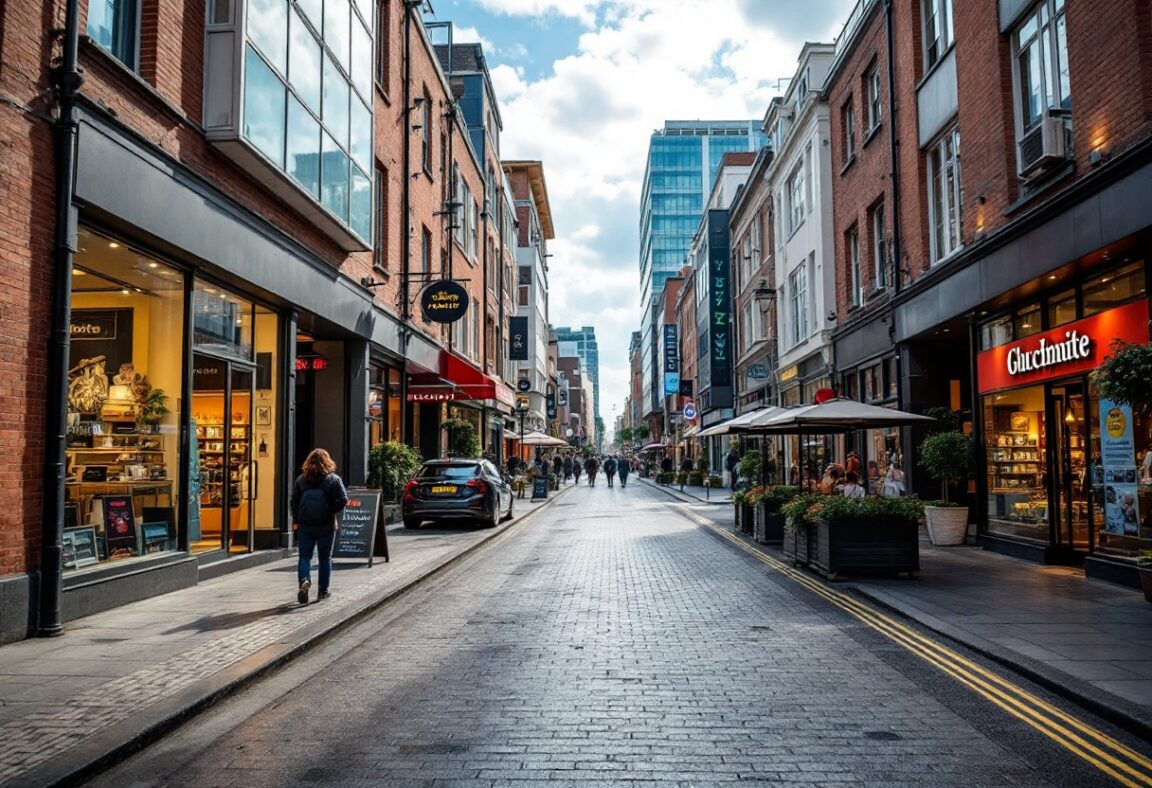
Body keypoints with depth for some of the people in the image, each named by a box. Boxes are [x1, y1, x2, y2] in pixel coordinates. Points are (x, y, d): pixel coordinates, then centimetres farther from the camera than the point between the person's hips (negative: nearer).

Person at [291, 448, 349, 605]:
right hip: (326, 525, -1)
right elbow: (343, 500, -14)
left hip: (305, 525, 1)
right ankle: (323, 591, 16)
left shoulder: (301, 479, 3)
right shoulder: (334, 479, -5)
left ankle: (304, 580, -19)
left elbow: (294, 502, 5)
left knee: (304, 556, 8)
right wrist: (331, 512, 2)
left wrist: (296, 521, 13)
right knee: (325, 558, 11)